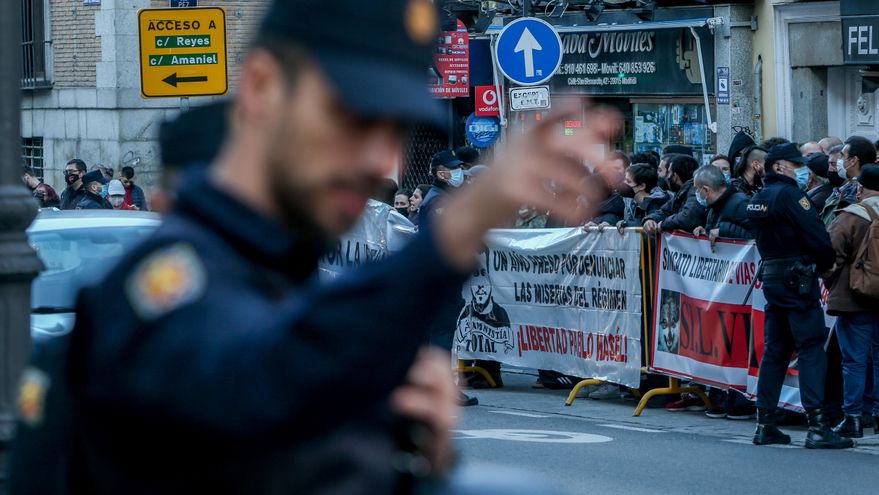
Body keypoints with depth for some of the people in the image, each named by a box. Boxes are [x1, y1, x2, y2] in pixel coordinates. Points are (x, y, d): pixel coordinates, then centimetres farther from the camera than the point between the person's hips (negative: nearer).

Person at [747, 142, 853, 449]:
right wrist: (828, 263, 2)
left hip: (772, 278, 9)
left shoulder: (758, 199, 14)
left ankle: (765, 424, 12)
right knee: (811, 347, -9)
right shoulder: (789, 194, -13)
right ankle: (817, 426, -15)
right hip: (798, 279, -9)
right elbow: (817, 236, -17)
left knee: (774, 351, 12)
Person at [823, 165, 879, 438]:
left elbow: (832, 256, -12)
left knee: (855, 360, -1)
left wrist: (833, 287, 4)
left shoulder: (850, 217, -11)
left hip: (855, 300, -4)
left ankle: (853, 416, -1)